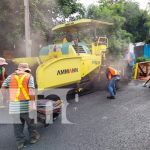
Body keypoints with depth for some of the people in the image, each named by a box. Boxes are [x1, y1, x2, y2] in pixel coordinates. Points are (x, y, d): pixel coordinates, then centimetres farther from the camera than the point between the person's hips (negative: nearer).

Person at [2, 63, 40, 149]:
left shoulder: (10, 76, 10)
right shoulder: (29, 76, -1)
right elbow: (31, 91, -12)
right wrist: (32, 104, -14)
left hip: (13, 105, 3)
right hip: (26, 104, -3)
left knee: (17, 124, 16)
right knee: (30, 122, 18)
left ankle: (20, 143, 24)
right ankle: (33, 137, 33)